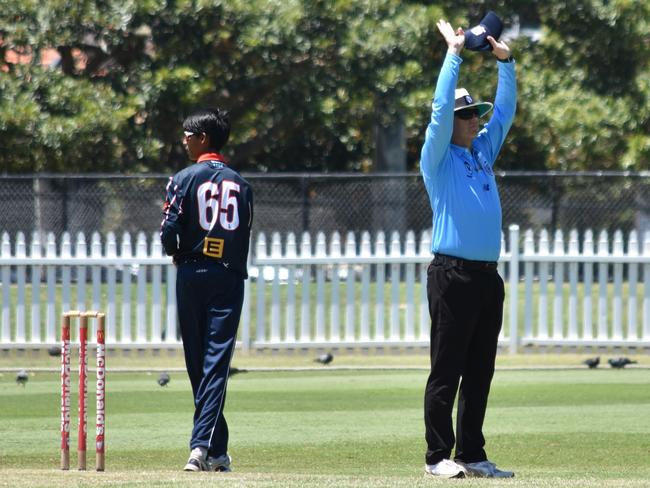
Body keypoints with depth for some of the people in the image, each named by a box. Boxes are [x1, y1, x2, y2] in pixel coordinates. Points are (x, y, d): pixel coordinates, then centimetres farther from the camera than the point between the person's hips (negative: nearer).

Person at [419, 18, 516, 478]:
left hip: (487, 276, 7)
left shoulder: (483, 151, 18)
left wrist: (505, 60, 11)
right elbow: (440, 108, -11)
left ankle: (472, 455, 12)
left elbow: (506, 109, 21)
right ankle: (439, 456, -3)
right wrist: (454, 53, -8)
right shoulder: (439, 159, -1)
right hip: (453, 273, -7)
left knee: (480, 372, 8)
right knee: (447, 370, -5)